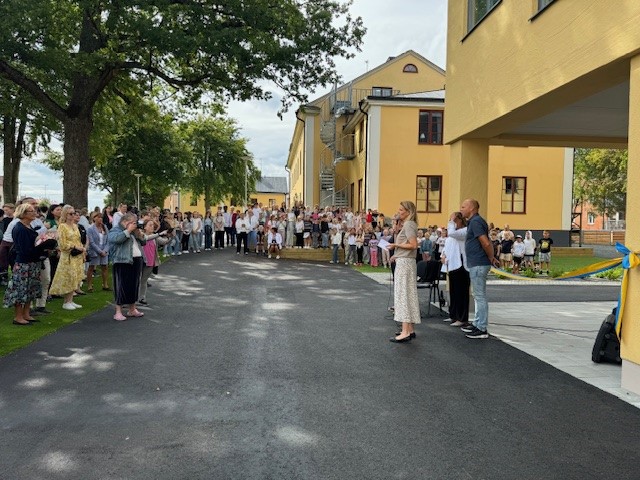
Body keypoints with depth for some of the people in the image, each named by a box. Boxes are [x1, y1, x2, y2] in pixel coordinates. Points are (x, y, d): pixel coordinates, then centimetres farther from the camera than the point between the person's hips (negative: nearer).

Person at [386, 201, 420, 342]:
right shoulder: (408, 224, 17)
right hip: (403, 262, 10)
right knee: (407, 294, 11)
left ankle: (405, 332, -11)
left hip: (405, 263, -10)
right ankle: (409, 329, 17)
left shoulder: (409, 224, -12)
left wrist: (396, 245, -14)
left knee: (403, 294, -10)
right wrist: (397, 255, 14)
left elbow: (413, 245, -22)